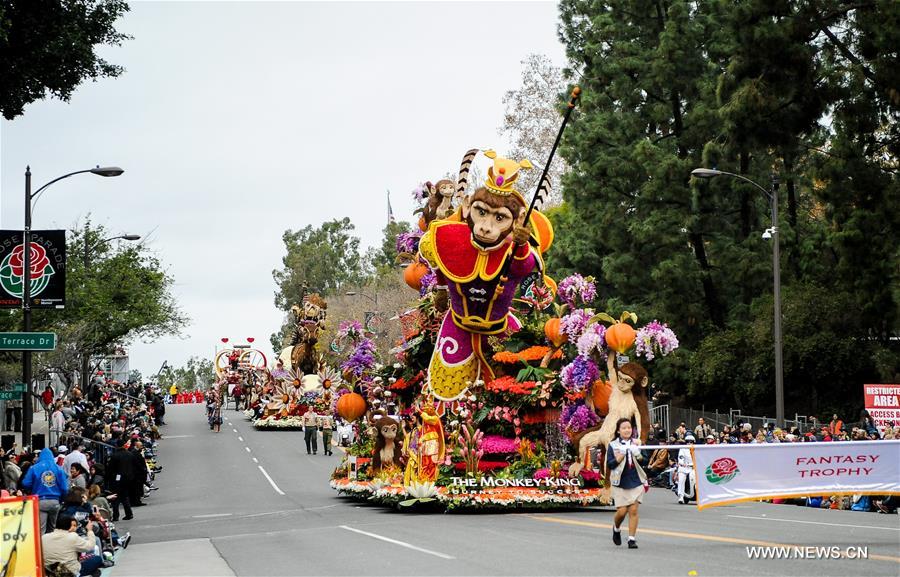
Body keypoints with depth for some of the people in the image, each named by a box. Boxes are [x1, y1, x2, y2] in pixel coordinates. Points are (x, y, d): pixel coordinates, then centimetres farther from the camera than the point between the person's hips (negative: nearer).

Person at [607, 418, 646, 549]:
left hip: (636, 481, 2)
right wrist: (618, 459, -18)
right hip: (620, 482, -2)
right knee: (622, 511, -4)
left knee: (633, 510, -5)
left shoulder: (636, 443, 8)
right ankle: (616, 529, 27)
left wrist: (639, 455, -13)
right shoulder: (613, 445, 1)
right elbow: (609, 464, -3)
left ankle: (632, 538, 1)